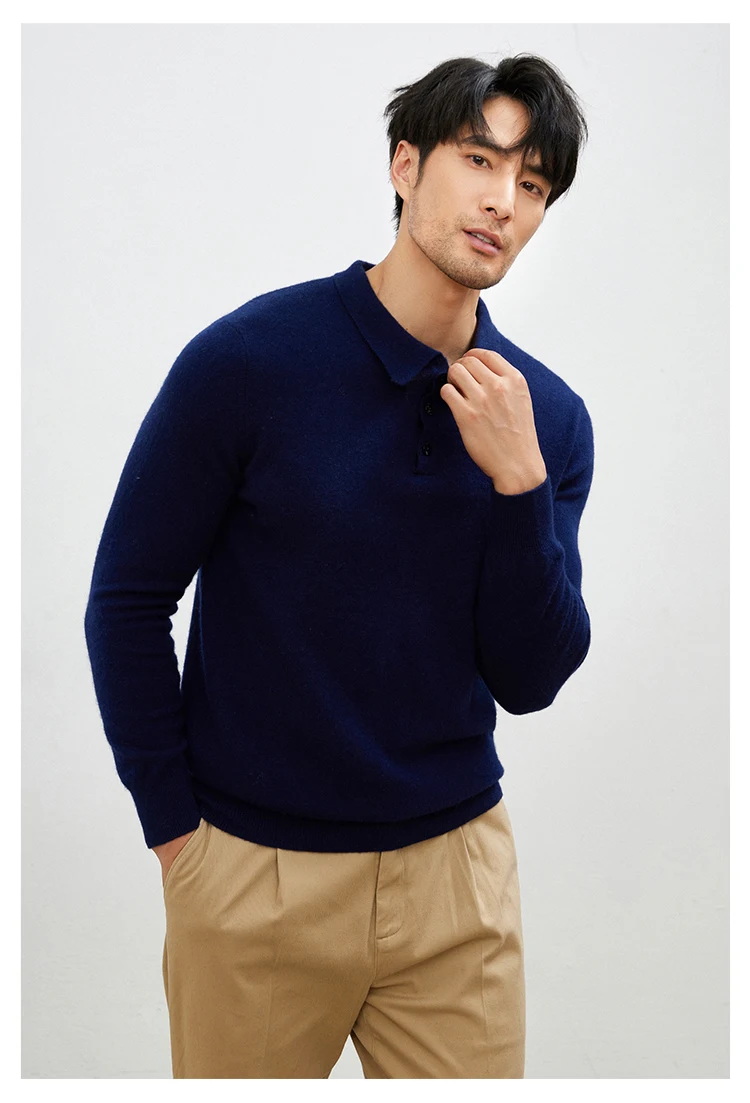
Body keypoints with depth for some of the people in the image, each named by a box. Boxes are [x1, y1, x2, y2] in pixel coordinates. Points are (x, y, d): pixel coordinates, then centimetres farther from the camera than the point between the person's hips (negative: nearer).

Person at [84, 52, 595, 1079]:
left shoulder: (548, 417, -2)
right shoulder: (248, 359, -13)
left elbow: (529, 679, -3)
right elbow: (128, 601, -6)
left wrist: (517, 483, -17)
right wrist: (174, 830, -5)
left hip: (455, 865, 3)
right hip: (253, 873, -2)